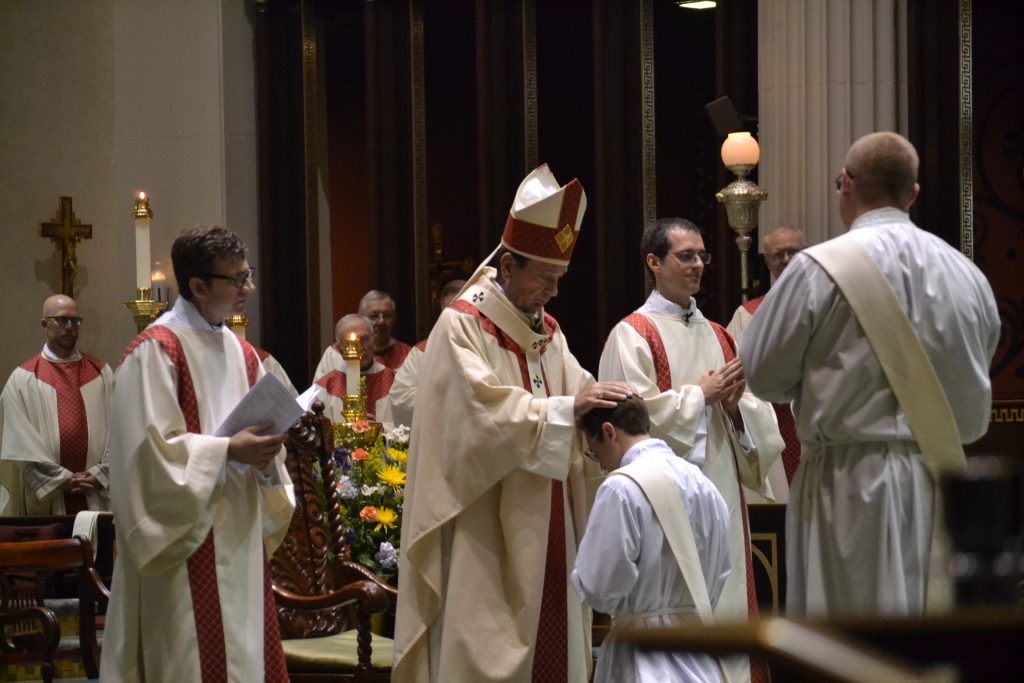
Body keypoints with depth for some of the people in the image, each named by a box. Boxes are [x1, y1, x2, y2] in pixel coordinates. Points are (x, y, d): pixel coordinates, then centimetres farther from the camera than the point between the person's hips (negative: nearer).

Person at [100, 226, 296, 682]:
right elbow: (150, 447, -17)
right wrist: (227, 451, -20)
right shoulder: (155, 351, -11)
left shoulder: (241, 353, 13)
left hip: (239, 536, 7)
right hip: (184, 542, -7)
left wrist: (263, 454, -4)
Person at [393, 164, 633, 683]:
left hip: (544, 526, 8)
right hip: (486, 529, -7)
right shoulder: (462, 327, -10)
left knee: (550, 634, 7)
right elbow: (485, 410, -22)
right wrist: (567, 407, -25)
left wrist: (604, 404, -14)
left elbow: (575, 391, 8)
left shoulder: (546, 331, 14)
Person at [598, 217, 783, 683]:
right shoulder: (633, 335, -4)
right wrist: (700, 395, -8)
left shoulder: (717, 335, 16)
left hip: (722, 498, 6)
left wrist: (735, 404, -7)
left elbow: (756, 417, 15)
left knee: (725, 607, 6)